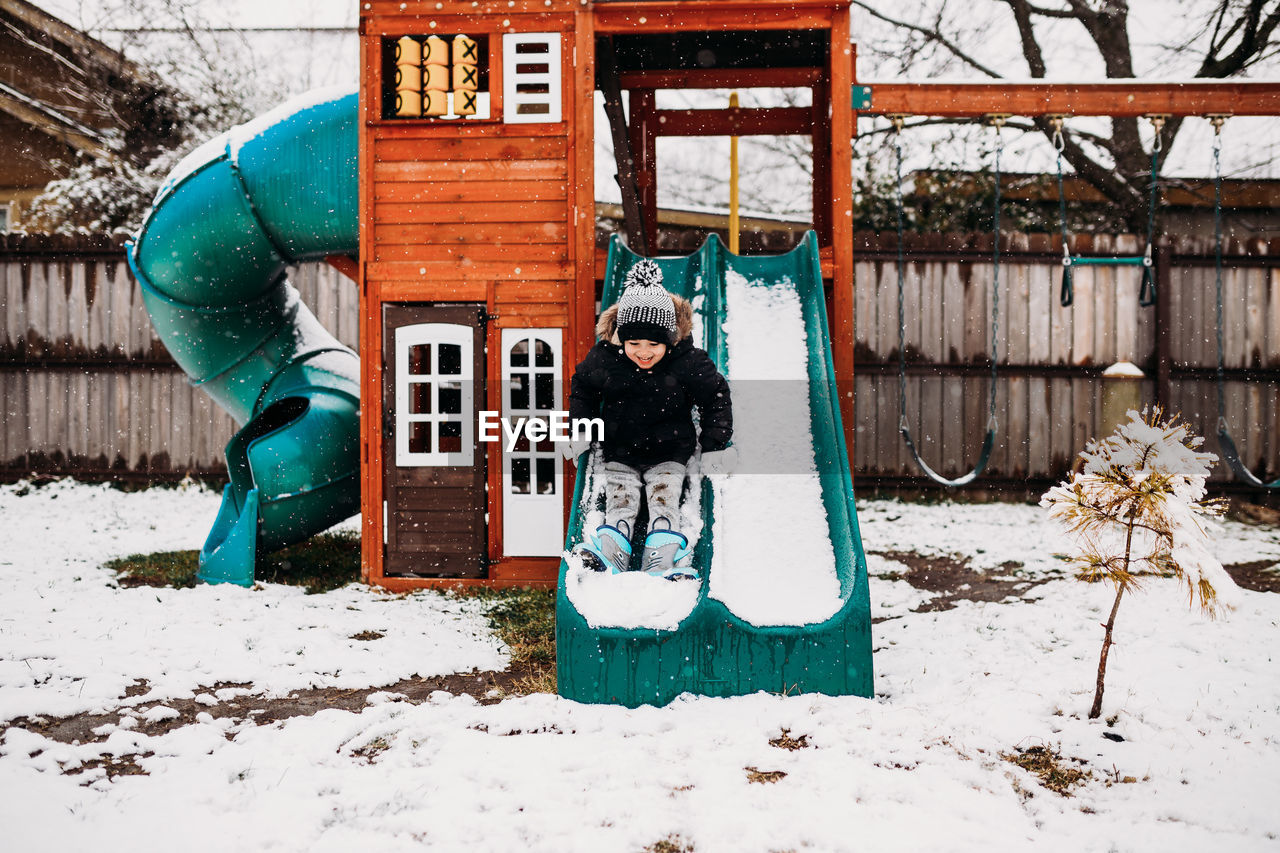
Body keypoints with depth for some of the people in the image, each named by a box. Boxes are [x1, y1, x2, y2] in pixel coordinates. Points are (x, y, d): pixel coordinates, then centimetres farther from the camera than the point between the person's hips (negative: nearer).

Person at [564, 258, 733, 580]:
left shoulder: (688, 361, -18)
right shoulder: (603, 358, -13)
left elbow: (716, 397, -6)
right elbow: (582, 388, 6)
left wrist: (715, 445, -9)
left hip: (669, 453, -2)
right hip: (619, 451, 2)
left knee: (664, 500, -13)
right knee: (620, 502, -9)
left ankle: (663, 560, -21)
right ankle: (610, 554, -22)